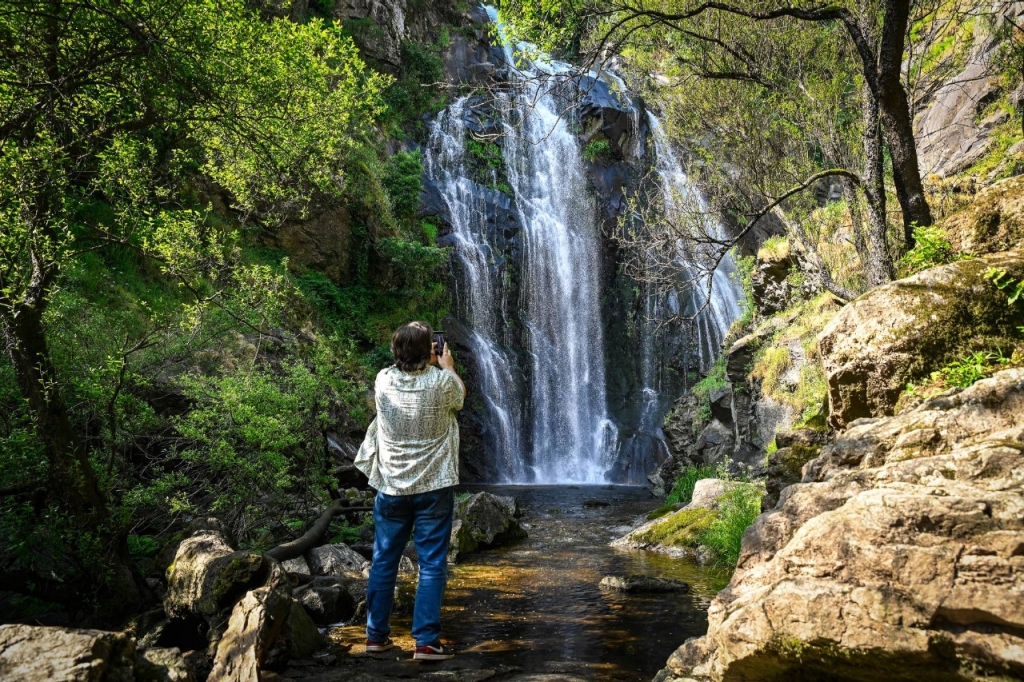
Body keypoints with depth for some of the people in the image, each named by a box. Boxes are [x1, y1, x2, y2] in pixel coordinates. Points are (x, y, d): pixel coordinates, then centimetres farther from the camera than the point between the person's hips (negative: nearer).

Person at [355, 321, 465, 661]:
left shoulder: (384, 380, -5)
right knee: (432, 565, 4)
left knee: (383, 562, 14)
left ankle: (376, 635, 24)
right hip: (433, 487, -3)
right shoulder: (442, 381, -13)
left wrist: (424, 361, 31)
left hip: (391, 487, 3)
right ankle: (426, 642, 7)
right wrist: (447, 366, 27)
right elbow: (461, 394, 11)